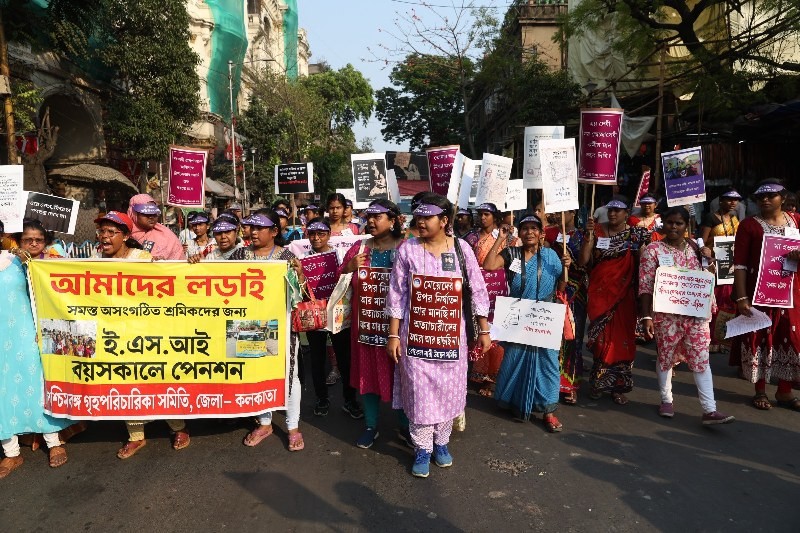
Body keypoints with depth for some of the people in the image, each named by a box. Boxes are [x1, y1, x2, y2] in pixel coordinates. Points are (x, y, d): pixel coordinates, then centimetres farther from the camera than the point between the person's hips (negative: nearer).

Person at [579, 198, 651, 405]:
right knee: (600, 337, 5)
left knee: (622, 337, 3)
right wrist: (589, 236, -15)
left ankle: (619, 385, 15)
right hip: (599, 293, 0)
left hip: (624, 294, 0)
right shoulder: (598, 232, 2)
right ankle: (599, 382, 20)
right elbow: (583, 261, -6)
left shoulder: (636, 234, 3)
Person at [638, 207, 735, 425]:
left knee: (701, 359, 1)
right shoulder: (653, 250, -5)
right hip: (666, 315, -3)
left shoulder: (696, 248, 8)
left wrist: (710, 272, -4)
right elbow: (645, 287, -9)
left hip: (696, 314, 3)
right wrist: (646, 317, -15)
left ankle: (709, 409, 5)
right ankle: (666, 400, 26)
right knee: (665, 357, 9)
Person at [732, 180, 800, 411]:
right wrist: (741, 297, -16)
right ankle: (760, 391, 18)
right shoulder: (749, 225, -4)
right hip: (758, 293, -3)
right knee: (759, 339, 4)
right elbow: (740, 264, -8)